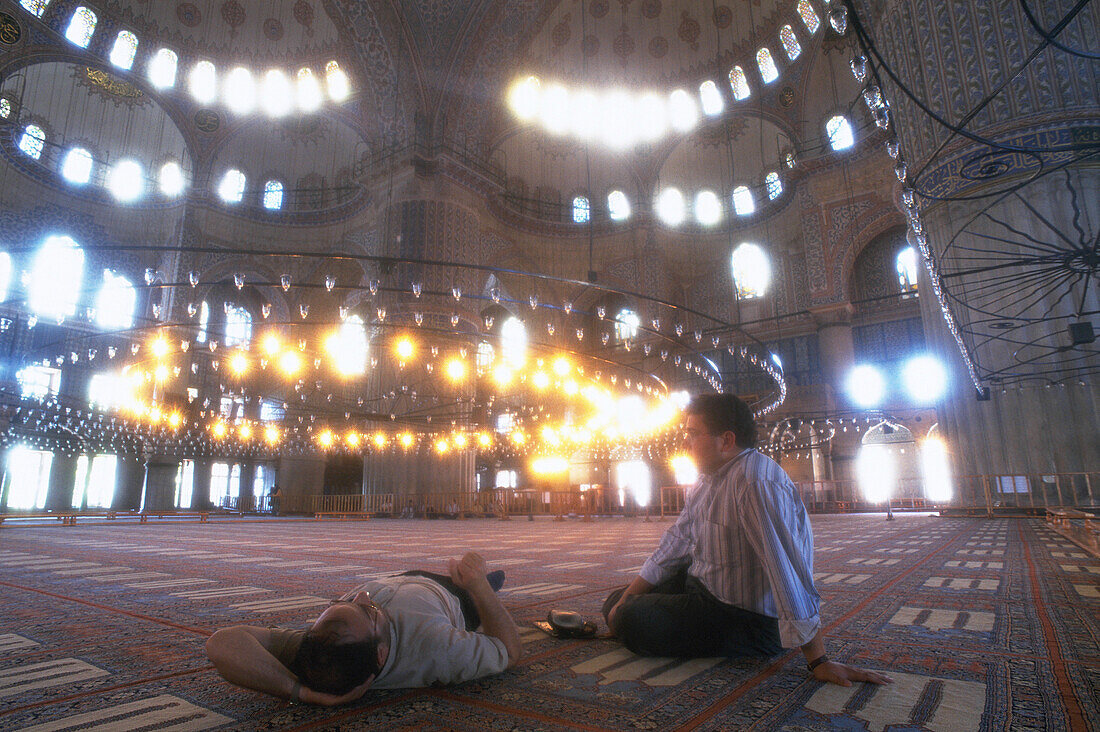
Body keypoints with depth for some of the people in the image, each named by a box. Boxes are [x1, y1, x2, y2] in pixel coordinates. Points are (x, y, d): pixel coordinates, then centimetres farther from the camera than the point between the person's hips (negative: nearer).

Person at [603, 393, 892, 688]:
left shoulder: (755, 482, -28)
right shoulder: (707, 481, 7)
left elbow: (787, 569, -33)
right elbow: (676, 543, 9)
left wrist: (818, 661, -33)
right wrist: (625, 598, 5)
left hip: (749, 620, -8)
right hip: (701, 587, 8)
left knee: (633, 621, -23)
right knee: (616, 604, 11)